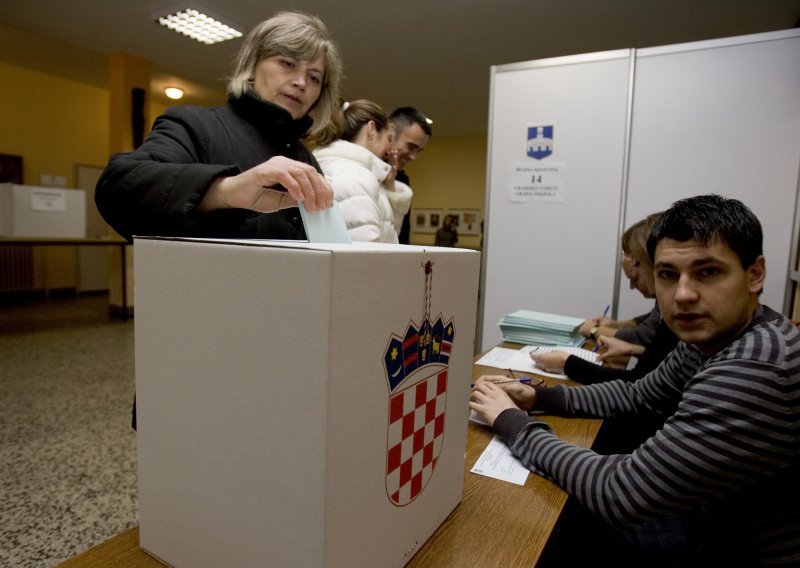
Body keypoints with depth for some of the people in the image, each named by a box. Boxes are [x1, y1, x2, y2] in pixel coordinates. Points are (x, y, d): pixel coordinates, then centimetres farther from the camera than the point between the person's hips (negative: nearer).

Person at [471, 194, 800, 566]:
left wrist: (511, 422, -19)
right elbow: (638, 396, 11)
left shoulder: (758, 369, -35)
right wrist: (539, 398, -4)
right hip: (720, 522, 7)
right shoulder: (709, 341, -5)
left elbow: (620, 495, -33)